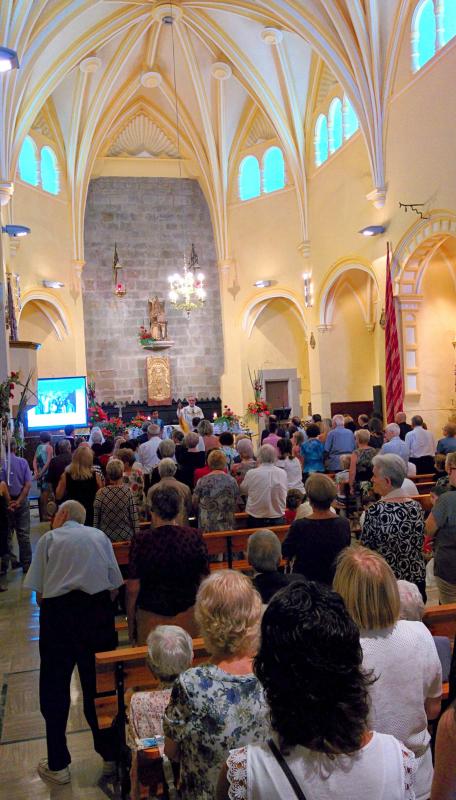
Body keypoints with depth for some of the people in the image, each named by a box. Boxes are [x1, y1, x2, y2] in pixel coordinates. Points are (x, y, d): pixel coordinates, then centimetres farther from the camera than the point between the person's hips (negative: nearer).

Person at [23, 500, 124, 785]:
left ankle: (58, 765, 24)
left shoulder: (49, 539, 1)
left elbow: (39, 592, -1)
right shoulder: (100, 537, 7)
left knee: (54, 689, 13)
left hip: (59, 613, -2)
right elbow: (115, 586, 6)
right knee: (99, 686, 16)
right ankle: (110, 754, 29)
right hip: (98, 613, 3)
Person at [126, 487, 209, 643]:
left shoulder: (141, 541, -14)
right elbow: (204, 580, -1)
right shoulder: (195, 537, -9)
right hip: (188, 616, 2)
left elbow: (132, 589, -10)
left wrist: (131, 625, 4)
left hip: (151, 619, -1)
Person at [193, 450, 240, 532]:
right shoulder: (232, 481, -4)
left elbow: (194, 505, 1)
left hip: (206, 528, -1)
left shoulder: (202, 481, -6)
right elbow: (237, 505, 2)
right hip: (227, 528, 1)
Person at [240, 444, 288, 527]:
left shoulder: (251, 473, -14)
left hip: (256, 520, -2)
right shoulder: (282, 473, -7)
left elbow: (242, 490, 6)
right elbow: (284, 495, 7)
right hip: (278, 520, 2)